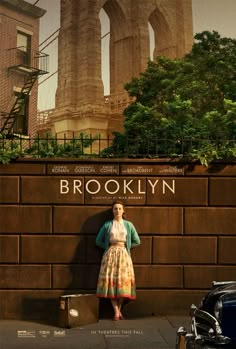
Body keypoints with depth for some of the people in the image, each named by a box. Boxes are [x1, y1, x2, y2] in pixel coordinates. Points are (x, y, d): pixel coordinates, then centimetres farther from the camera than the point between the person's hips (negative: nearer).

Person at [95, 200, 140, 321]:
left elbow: (137, 241, 11)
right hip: (110, 254, -1)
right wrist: (110, 247, 2)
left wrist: (125, 246, 6)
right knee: (111, 280, -10)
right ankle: (116, 311, -8)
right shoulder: (107, 225, 5)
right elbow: (98, 241, 9)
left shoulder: (128, 225, 7)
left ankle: (118, 309, 7)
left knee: (123, 280, -5)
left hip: (124, 254, 1)